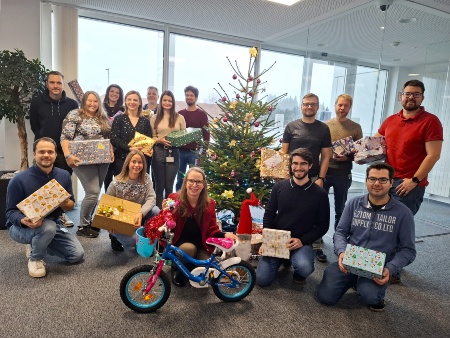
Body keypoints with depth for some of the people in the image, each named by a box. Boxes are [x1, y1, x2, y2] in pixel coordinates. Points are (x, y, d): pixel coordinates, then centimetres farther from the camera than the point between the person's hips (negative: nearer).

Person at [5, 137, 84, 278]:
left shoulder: (64, 175, -7)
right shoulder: (19, 180, -20)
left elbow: (71, 204, -1)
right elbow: (11, 212, -15)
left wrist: (65, 204, -26)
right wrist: (24, 221, -37)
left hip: (53, 223, 5)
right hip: (21, 227, -5)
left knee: (77, 255, -3)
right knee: (48, 227, -40)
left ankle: (37, 244, 20)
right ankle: (35, 259, -6)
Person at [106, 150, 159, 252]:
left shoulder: (146, 178, -8)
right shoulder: (117, 182, -13)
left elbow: (151, 198, -19)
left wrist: (141, 213, -38)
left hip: (139, 216, 2)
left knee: (156, 211, -29)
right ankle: (115, 235, 12)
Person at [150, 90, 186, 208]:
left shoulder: (179, 118, 6)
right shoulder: (154, 118, 7)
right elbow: (151, 137, 6)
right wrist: (159, 140, -13)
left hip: (173, 153, 0)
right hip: (158, 153, 1)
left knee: (169, 185, 6)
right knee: (159, 185, 7)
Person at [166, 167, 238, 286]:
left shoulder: (209, 204, -1)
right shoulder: (174, 199, -8)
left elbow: (212, 230, 2)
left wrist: (224, 235, -18)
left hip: (201, 246, 3)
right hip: (179, 244, -2)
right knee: (190, 248, -34)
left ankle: (192, 269, 19)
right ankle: (177, 267, 0)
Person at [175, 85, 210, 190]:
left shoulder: (201, 114, 2)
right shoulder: (180, 113, 11)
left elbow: (206, 133, -2)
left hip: (195, 151, -3)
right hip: (180, 151, 3)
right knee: (180, 178, 9)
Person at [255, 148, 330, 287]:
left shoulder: (320, 194, -5)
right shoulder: (279, 186, 0)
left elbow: (323, 225, -2)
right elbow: (269, 215, 5)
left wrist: (302, 241, -14)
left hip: (302, 243, -2)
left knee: (304, 268, -33)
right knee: (262, 279, -10)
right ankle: (283, 259, 21)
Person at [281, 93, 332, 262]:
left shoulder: (323, 128, 5)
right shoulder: (291, 126, 3)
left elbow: (325, 156, 3)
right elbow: (283, 153, 3)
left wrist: (321, 178, -6)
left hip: (314, 178, 0)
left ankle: (317, 246, 15)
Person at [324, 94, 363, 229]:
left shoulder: (355, 127, 4)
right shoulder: (325, 125, 7)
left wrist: (348, 157, -14)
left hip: (343, 173, -1)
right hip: (324, 170, 1)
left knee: (340, 209, 10)